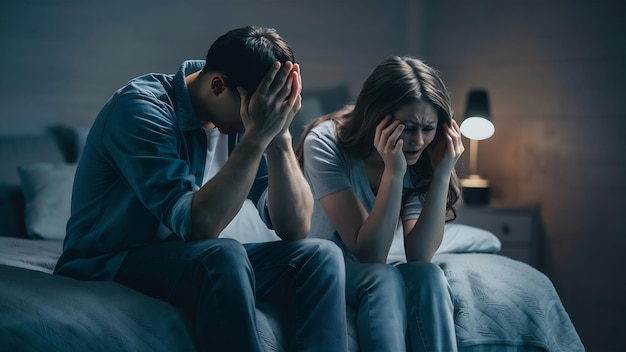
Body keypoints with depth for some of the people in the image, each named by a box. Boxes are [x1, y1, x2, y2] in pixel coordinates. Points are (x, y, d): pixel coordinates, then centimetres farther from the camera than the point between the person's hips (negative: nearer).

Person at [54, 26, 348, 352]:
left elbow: (295, 227, -8)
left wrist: (279, 137, -20)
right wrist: (256, 138, -30)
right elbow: (200, 225, -31)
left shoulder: (244, 118, -2)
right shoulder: (140, 107, -21)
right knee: (223, 256, -35)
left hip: (196, 260, 6)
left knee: (320, 255, -13)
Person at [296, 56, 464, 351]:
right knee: (383, 277, -34)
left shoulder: (420, 159, -9)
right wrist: (393, 172, -35)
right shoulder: (325, 144, -21)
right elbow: (369, 253, -26)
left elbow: (418, 257, -20)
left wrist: (443, 174, -26)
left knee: (427, 276, -29)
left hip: (387, 274, 4)